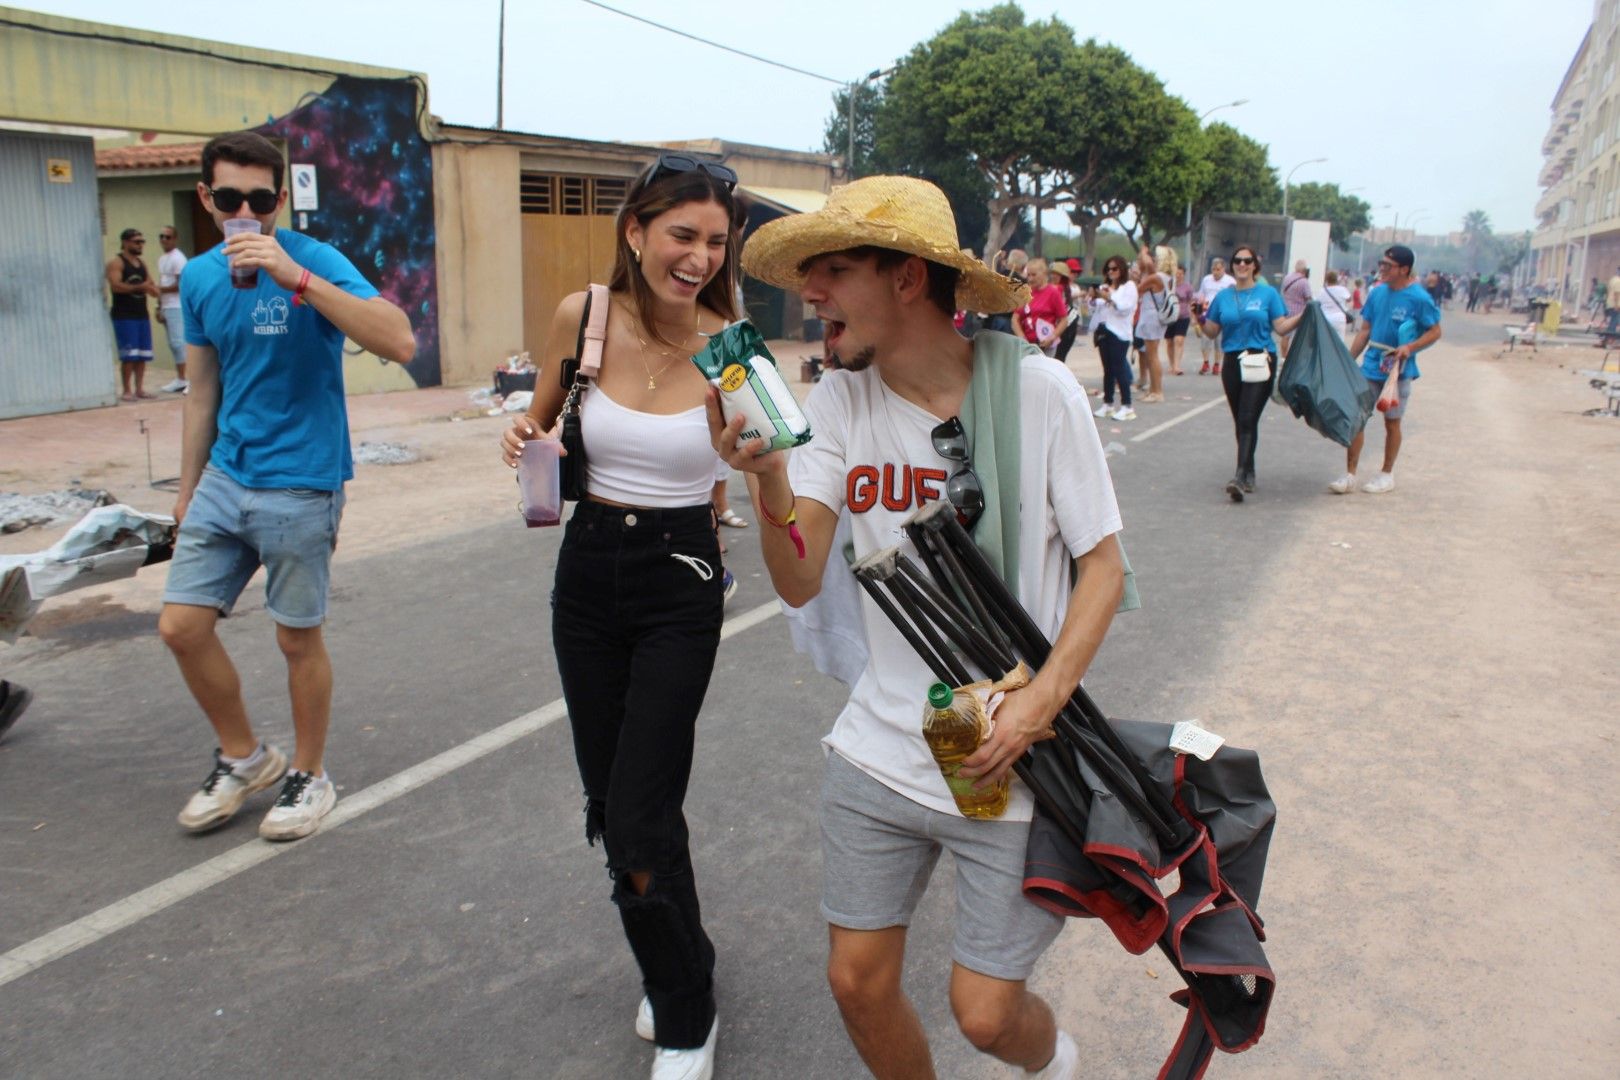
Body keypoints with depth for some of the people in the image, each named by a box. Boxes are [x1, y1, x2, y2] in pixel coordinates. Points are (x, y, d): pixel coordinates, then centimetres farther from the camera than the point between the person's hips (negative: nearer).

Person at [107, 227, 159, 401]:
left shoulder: (142, 263, 17)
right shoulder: (115, 262, -5)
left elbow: (153, 288, 18)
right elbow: (116, 286, -19)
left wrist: (151, 288, -5)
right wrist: (139, 287, -19)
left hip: (142, 314, 7)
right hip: (124, 316, -7)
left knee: (142, 355, 5)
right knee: (128, 355, -8)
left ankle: (139, 389, 11)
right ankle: (127, 390, -4)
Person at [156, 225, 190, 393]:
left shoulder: (177, 258, -9)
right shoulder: (162, 259, 18)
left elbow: (180, 285, -15)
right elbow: (162, 285, 18)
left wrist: (160, 289, -10)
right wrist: (159, 307, 13)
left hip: (176, 307, -9)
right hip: (166, 307, 9)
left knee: (178, 342, -10)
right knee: (174, 343, 10)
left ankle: (182, 380, -9)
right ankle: (179, 378, 14)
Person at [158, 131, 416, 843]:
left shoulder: (312, 260, -12)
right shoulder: (199, 277, 7)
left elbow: (400, 343, -28)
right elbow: (203, 391, 16)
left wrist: (295, 277, -33)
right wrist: (187, 490, 18)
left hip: (299, 483, -6)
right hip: (224, 478, 6)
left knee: (298, 639, 4)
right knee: (182, 626, 6)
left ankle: (310, 776, 26)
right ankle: (244, 758, 28)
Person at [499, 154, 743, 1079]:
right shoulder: (582, 317, -5)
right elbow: (546, 415, 13)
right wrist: (527, 438, -9)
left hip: (680, 583, -3)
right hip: (588, 572, 4)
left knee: (641, 820, -5)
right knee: (609, 804, 13)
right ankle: (676, 976, 40)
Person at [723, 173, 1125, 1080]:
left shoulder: (1037, 390, -13)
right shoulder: (842, 401, -4)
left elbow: (1104, 566, -6)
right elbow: (801, 584, -11)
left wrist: (1043, 700, -19)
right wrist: (770, 480, -30)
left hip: (1013, 763, -3)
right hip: (881, 749, 4)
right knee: (859, 985, 9)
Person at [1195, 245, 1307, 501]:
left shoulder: (1268, 294, 3)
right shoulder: (1223, 296, 11)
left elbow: (1281, 327, -1)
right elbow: (1212, 332, 10)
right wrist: (1200, 319, -7)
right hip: (1232, 362, 4)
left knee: (1248, 420, -13)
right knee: (1240, 421, 10)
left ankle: (1240, 476, -20)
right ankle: (1249, 474, 23)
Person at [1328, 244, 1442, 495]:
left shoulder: (1419, 298, -12)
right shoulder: (1377, 292, 3)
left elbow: (1435, 332, -6)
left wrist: (1410, 347, -21)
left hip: (1397, 371, -4)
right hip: (1370, 366, 4)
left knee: (1391, 423, 10)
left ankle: (1387, 475, 25)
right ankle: (1349, 475, 7)